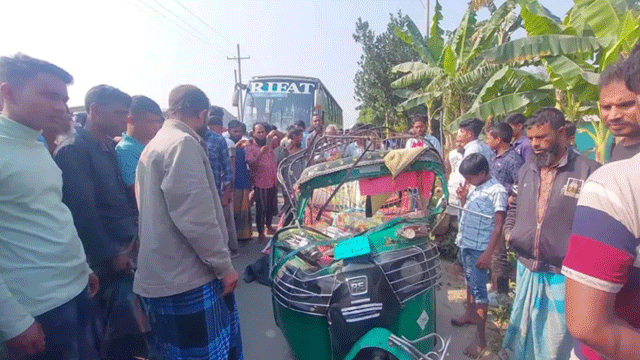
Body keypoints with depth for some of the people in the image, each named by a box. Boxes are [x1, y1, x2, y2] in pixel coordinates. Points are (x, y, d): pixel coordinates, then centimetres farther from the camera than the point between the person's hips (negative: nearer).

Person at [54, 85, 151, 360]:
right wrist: (111, 254, -15)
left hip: (127, 250, 8)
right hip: (109, 259, -7)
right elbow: (82, 210, -18)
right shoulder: (73, 150, -13)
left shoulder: (110, 147, 12)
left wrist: (136, 237, 7)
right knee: (127, 334, -1)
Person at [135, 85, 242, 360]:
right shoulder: (183, 143, -16)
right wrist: (224, 264, -13)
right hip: (185, 277, -10)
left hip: (165, 273, 10)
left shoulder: (153, 146, 16)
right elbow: (196, 216, -23)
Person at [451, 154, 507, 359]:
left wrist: (488, 254, -21)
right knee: (469, 282, 22)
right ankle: (470, 314, 42)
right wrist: (463, 199, 0)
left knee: (479, 289, -1)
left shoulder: (497, 191, -16)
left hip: (479, 249, -8)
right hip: (466, 244, 8)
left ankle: (480, 339, 9)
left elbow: (499, 226, -18)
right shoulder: (477, 188, 7)